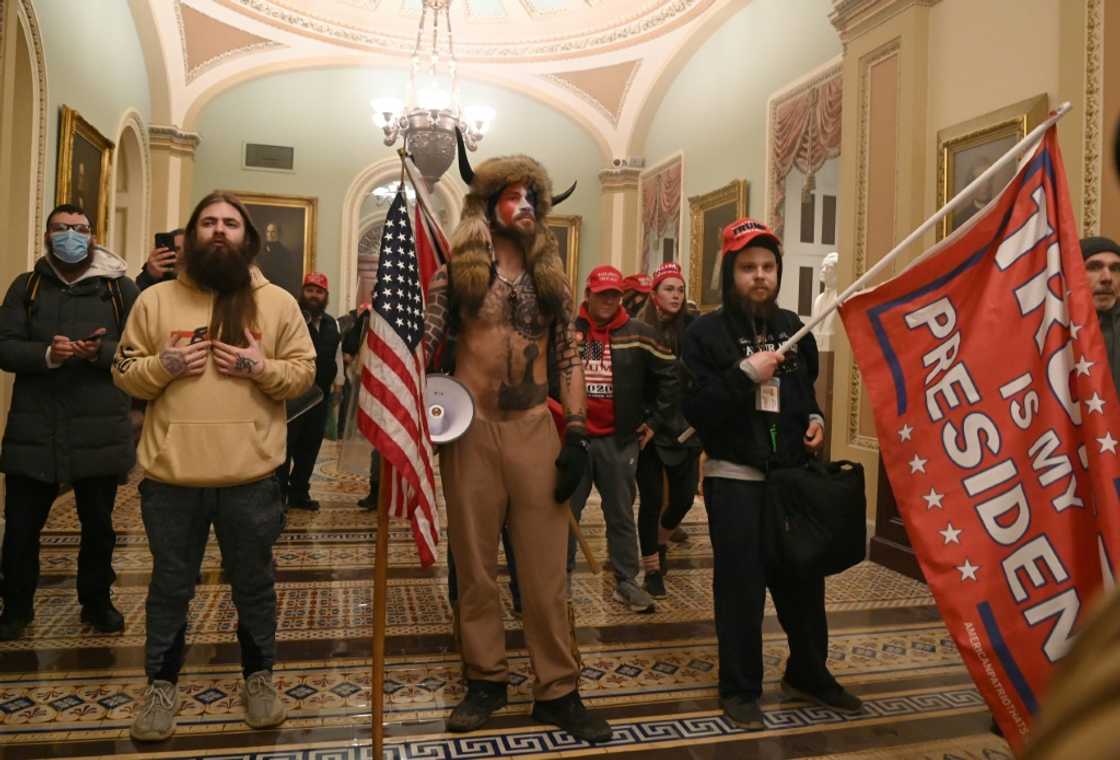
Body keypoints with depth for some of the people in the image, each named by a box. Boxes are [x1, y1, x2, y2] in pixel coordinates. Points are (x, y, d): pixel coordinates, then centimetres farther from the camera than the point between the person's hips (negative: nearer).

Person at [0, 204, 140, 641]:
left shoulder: (120, 288, 3)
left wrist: (101, 352, -21)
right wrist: (47, 354, -19)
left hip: (99, 429, -1)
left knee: (98, 524, 12)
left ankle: (97, 602, 30)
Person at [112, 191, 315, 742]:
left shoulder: (278, 303, 3)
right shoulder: (155, 299, 5)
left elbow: (304, 372, 3)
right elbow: (124, 373, 8)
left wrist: (263, 368, -15)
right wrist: (163, 364, -12)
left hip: (251, 476, -1)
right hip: (170, 475, 1)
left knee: (254, 583, 13)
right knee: (170, 585, 15)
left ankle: (259, 676, 32)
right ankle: (161, 684, 34)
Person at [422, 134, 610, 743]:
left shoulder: (550, 278, 11)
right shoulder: (456, 270, 4)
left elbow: (568, 360, 9)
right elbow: (422, 343, -1)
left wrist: (576, 435, 0)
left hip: (535, 429, 2)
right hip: (470, 429, -1)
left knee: (545, 567, 4)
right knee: (475, 565, 8)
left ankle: (557, 691, 17)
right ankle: (486, 680, 25)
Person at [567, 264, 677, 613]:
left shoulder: (639, 334, 0)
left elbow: (669, 376, 6)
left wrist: (655, 421, 4)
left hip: (619, 440, 0)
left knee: (621, 514, 8)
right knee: (567, 511, 9)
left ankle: (626, 581, 20)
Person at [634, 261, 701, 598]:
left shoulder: (692, 328, 0)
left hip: (684, 427, 3)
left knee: (683, 498, 9)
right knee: (652, 500, 4)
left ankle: (660, 542, 41)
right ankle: (652, 569, 22)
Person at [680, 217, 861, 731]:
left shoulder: (792, 327, 11)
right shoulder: (706, 332, -8)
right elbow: (695, 410, -17)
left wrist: (814, 418, 6)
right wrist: (745, 374, -24)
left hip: (793, 475, 6)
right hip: (735, 479, -5)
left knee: (803, 579, 14)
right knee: (741, 587, 1)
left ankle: (808, 674, 35)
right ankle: (739, 689, 19)